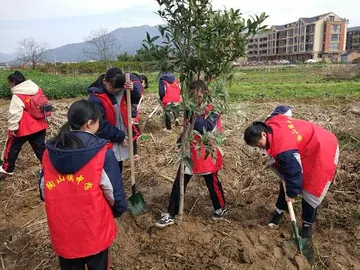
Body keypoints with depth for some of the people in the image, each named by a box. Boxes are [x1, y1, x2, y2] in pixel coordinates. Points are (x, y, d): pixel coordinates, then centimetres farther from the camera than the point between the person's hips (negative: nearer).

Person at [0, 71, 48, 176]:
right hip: (40, 126, 6)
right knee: (40, 148, 14)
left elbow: (14, 114, -21)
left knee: (12, 148, 15)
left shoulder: (17, 96, -17)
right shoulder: (38, 89, 2)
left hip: (24, 128, -5)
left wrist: (12, 128, -11)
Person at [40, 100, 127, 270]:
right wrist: (118, 210, 10)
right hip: (95, 232, -3)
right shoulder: (102, 153, -20)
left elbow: (44, 193, 6)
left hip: (62, 233, 4)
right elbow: (114, 192, -12)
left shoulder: (49, 152, -6)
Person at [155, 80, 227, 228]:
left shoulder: (212, 110, -14)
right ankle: (170, 215, 15)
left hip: (206, 154, -5)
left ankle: (220, 208, 38)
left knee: (212, 183, 13)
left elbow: (206, 128, -32)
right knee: (179, 183, 5)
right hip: (189, 153, 5)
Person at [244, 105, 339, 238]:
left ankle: (307, 224, 20)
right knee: (286, 180, 12)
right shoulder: (271, 121, -14)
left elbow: (294, 173, -27)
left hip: (322, 151, -10)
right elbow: (284, 109, 7)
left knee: (310, 191, -2)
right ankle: (279, 211, 27)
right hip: (309, 141, 10)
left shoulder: (282, 150, -38)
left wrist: (292, 194, -10)